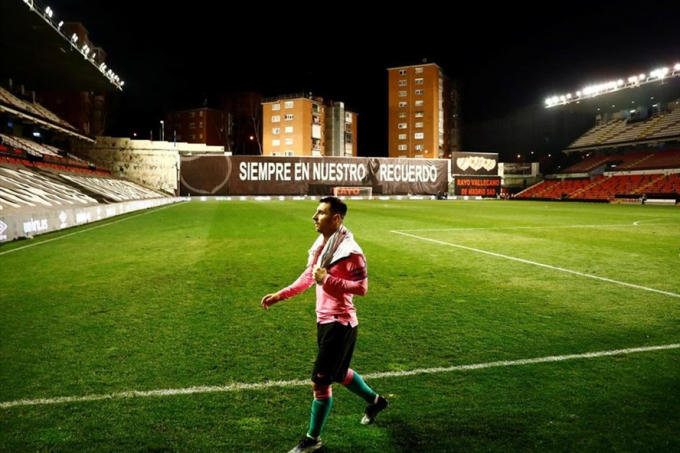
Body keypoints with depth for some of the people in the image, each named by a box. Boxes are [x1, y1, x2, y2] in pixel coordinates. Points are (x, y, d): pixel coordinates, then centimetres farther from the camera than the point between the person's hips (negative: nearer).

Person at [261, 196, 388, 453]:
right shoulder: (321, 244, 6)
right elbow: (307, 278, 15)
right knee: (339, 374, 25)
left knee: (320, 382, -1)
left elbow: (361, 287, -23)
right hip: (324, 320, 9)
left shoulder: (349, 250, -22)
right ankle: (375, 401, 49)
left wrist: (328, 280, -27)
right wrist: (278, 296, 11)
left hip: (340, 324, -9)